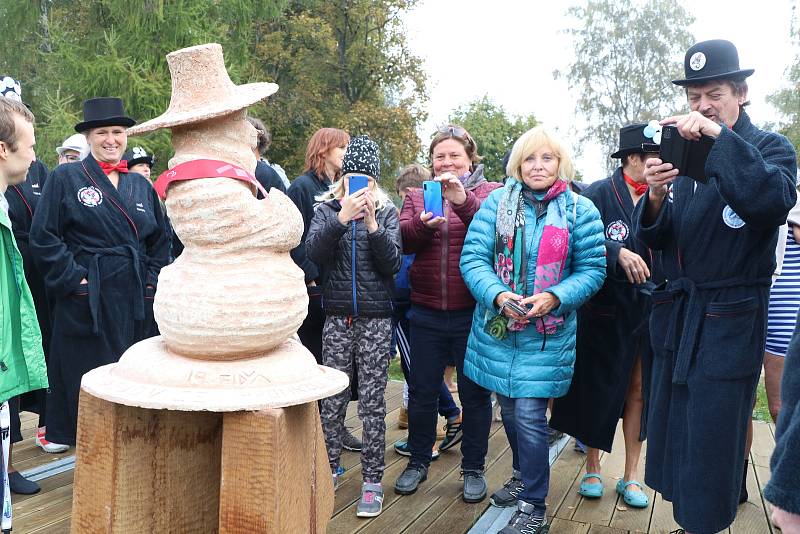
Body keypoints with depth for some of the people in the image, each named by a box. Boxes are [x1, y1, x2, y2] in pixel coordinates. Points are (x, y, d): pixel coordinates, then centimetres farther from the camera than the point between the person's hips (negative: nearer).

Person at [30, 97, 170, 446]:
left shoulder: (141, 186, 13)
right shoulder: (65, 178, 0)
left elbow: (160, 241, 16)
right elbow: (43, 237, -6)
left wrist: (153, 280, 5)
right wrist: (74, 278, -12)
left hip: (138, 299, 4)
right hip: (87, 298, -4)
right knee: (88, 376, 3)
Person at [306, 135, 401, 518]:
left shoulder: (386, 212, 3)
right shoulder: (327, 208, 5)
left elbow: (393, 264, -8)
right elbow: (313, 253, -13)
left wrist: (372, 224, -21)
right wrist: (342, 217, -25)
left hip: (376, 317, -1)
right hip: (337, 317, 1)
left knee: (372, 402, 3)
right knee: (332, 398, 7)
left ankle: (372, 480, 14)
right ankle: (330, 468, 26)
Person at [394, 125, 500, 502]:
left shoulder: (489, 192, 3)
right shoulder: (418, 197, 11)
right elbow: (403, 241, -3)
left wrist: (463, 200, -30)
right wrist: (423, 224, -23)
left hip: (474, 312, -2)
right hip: (427, 313, 3)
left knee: (475, 393, 8)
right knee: (421, 391, 11)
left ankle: (473, 469, 25)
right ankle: (418, 462, 30)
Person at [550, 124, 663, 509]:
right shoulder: (600, 194, -9)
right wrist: (618, 253, -27)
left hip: (648, 312, 4)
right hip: (606, 312, -3)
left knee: (638, 391, 11)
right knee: (598, 389, 9)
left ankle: (631, 476, 26)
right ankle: (592, 467, 29)